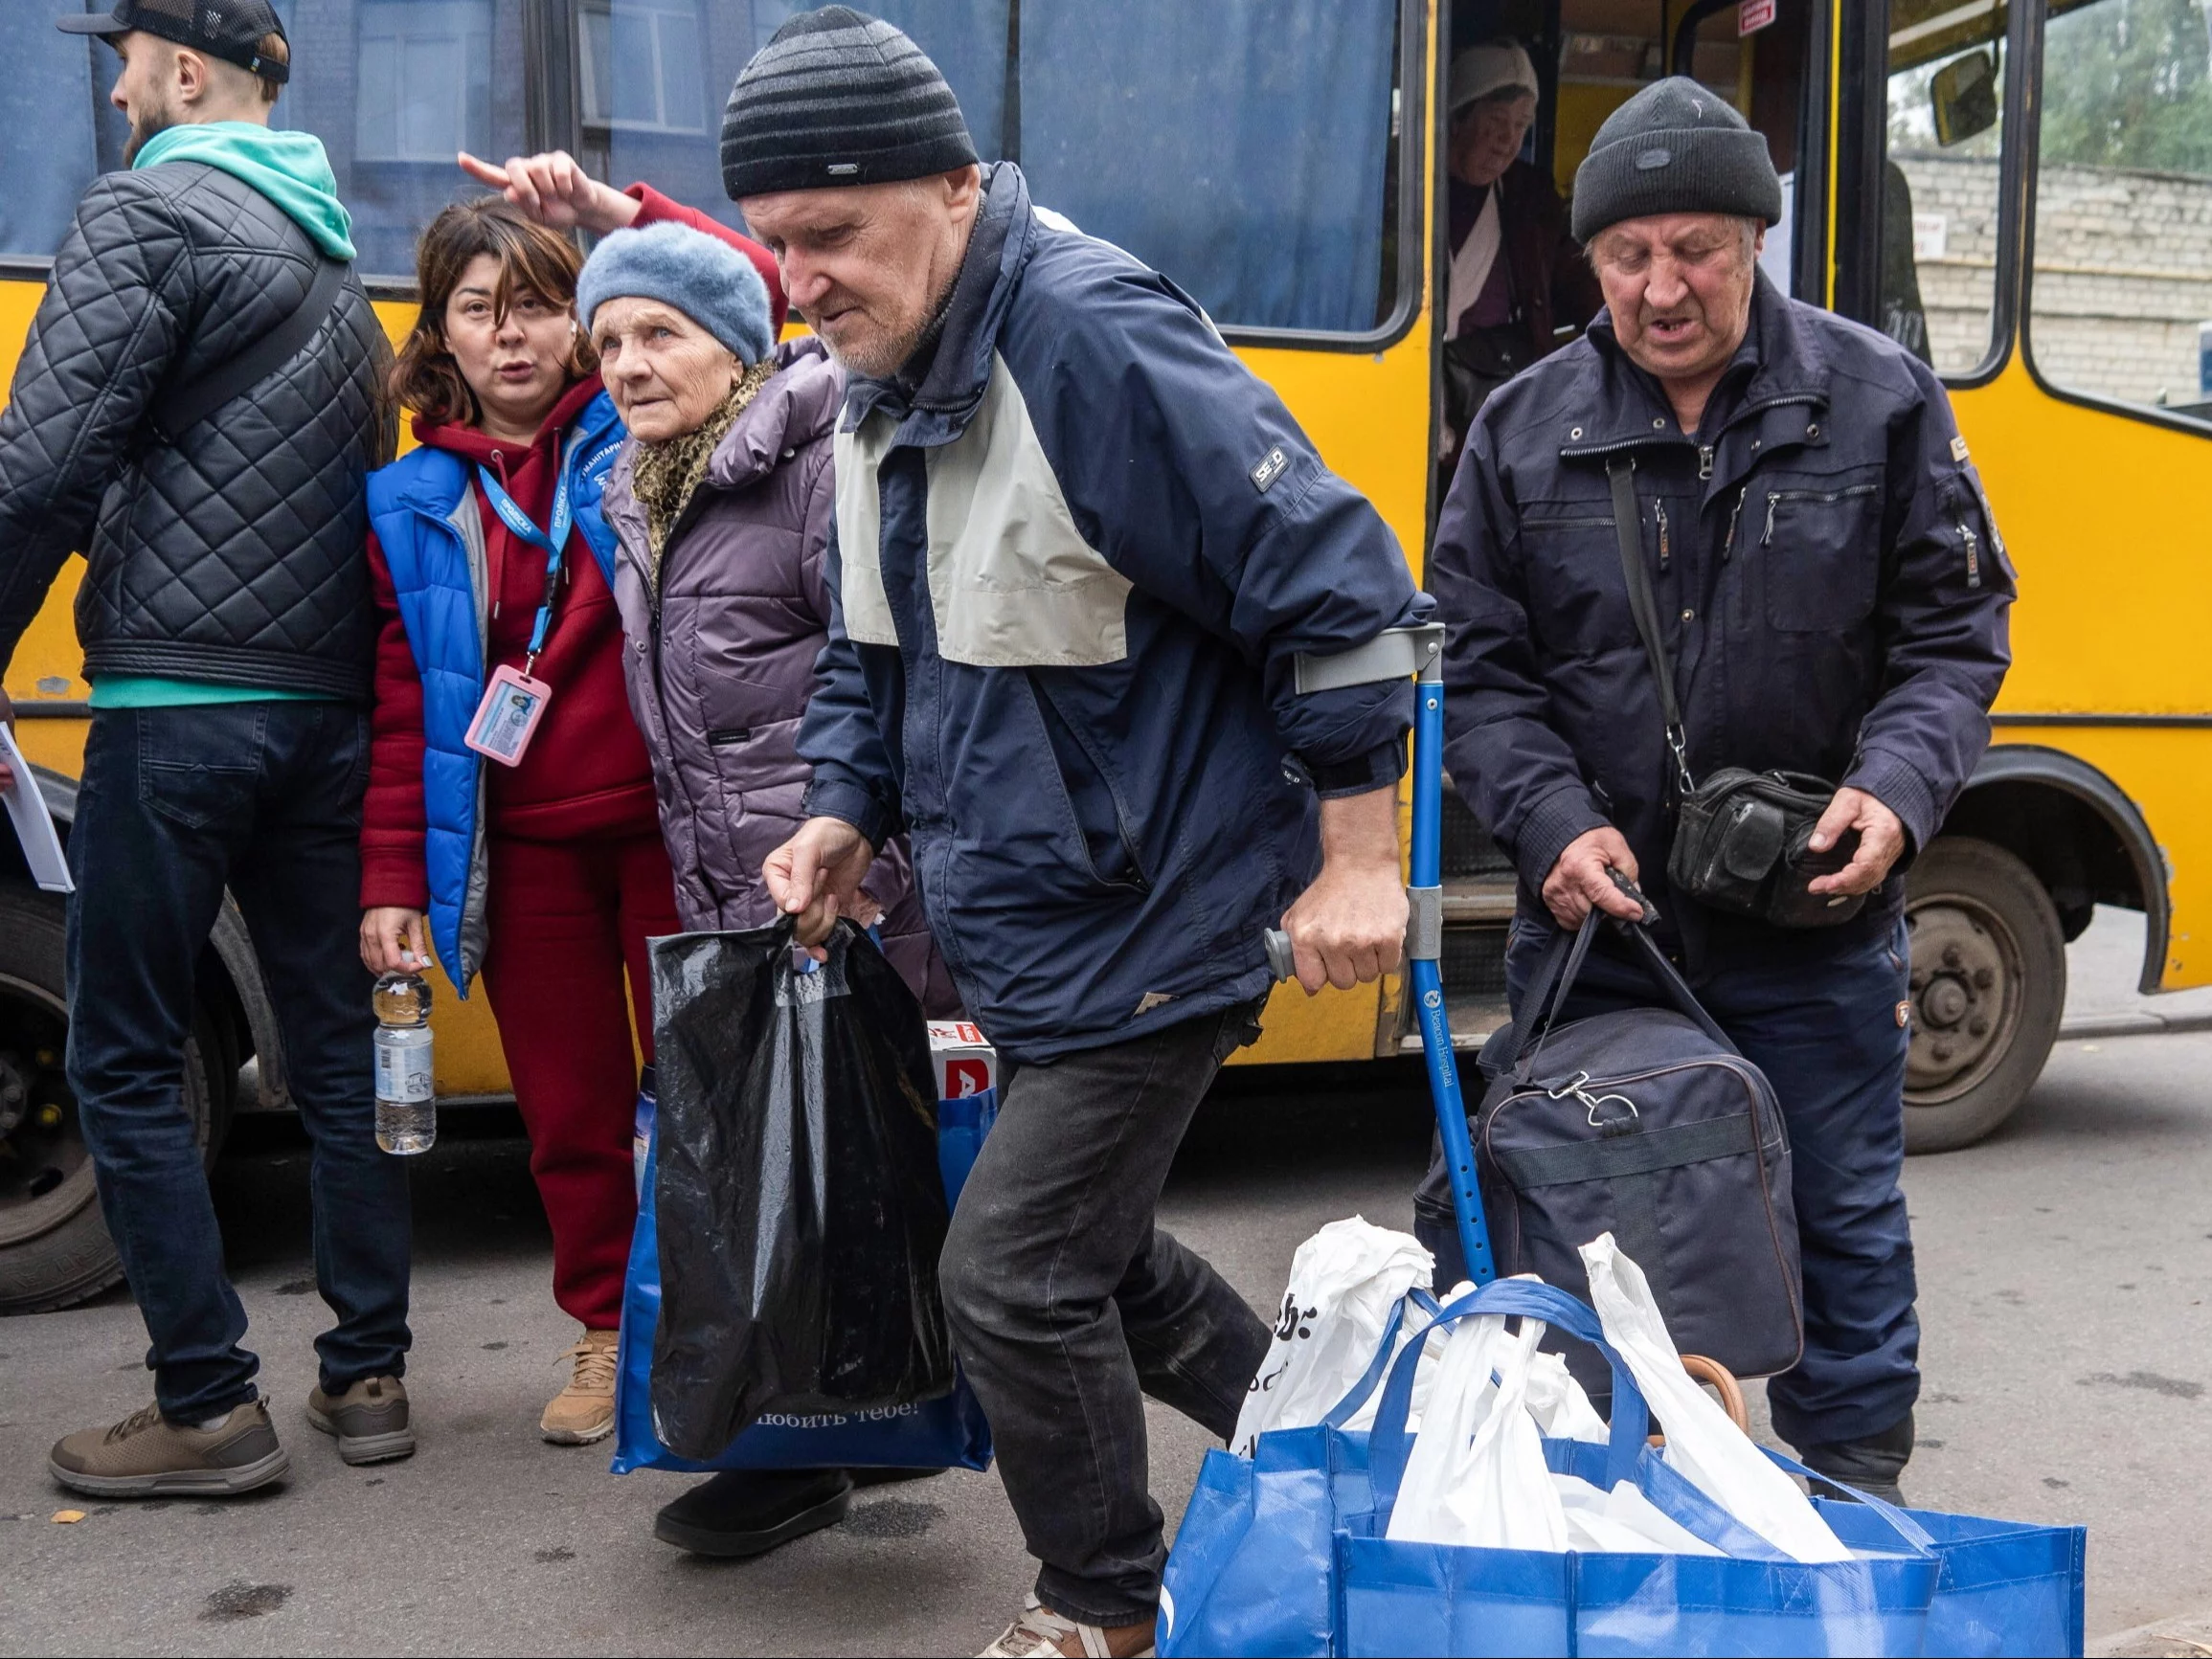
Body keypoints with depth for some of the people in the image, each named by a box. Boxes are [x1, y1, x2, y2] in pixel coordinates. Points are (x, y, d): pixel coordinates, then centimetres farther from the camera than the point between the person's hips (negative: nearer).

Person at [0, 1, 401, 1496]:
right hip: (331, 712, 8)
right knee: (339, 1041, 11)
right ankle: (368, 1373, 18)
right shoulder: (336, 261, 18)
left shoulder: (146, 215, -6)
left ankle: (210, 1407, 4)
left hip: (180, 706, -7)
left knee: (127, 1061, 2)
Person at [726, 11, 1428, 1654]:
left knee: (1016, 1274, -1)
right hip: (1020, 929, 9)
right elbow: (871, 650, 17)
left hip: (1151, 923, -9)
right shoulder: (878, 384, 5)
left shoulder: (1098, 343, -24)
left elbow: (1336, 584, -23)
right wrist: (843, 811, 1)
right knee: (1092, 1245, 21)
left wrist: (1355, 856, -19)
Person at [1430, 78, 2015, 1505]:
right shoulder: (1524, 429, -1)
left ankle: (1854, 1511, 32)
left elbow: (1956, 636, 1)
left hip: (1818, 925, -1)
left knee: (1842, 1224, 12)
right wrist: (1556, 825, -15)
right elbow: (1476, 670, 1)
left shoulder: (1880, 401, -2)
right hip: (1597, 921, 1)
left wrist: (1895, 792, -17)